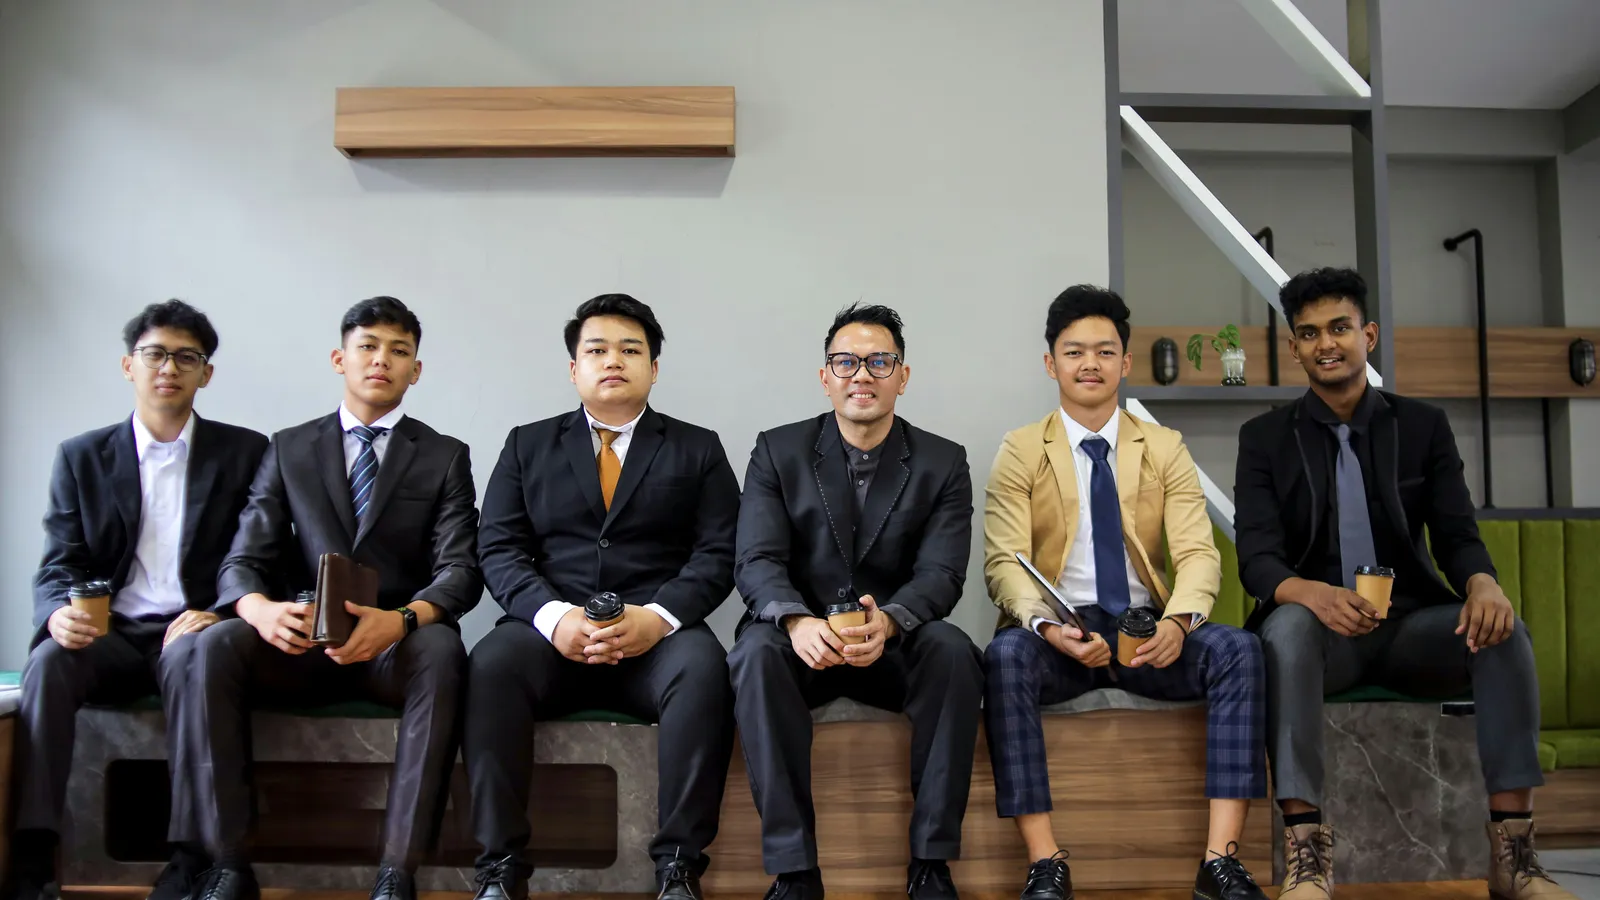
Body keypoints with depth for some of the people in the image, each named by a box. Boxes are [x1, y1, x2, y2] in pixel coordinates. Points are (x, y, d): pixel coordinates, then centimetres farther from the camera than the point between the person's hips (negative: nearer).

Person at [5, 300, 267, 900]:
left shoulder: (245, 453, 9)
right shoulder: (81, 457, 13)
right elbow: (59, 565, 7)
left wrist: (218, 612, -16)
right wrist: (59, 613, -17)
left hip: (193, 632, -2)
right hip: (111, 635, 2)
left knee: (191, 655, -36)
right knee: (48, 661, -30)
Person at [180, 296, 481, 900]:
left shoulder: (445, 457, 8)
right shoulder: (289, 450, 13)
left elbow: (460, 572, -3)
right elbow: (243, 562, 4)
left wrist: (403, 619, -27)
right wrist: (261, 610, -22)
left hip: (399, 645, -1)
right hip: (302, 642, 2)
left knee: (441, 653, -35)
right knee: (216, 645, -28)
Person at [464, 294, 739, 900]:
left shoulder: (698, 449, 14)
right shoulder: (528, 445, 16)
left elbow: (717, 554, 3)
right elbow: (500, 551, 6)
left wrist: (657, 617, -16)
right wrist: (553, 617, -14)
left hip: (658, 637, -1)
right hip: (550, 631, 1)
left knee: (704, 667, -33)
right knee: (491, 663, -31)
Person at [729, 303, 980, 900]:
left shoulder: (943, 463, 3)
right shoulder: (778, 452, 3)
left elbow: (942, 572, -8)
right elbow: (756, 560, -8)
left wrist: (886, 621, -31)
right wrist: (797, 621, -31)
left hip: (897, 646, 1)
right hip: (802, 643, 0)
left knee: (952, 649, -31)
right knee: (756, 651, -32)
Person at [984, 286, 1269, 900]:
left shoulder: (1165, 449, 12)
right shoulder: (1020, 451, 6)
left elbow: (1198, 552, 0)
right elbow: (1003, 561, -5)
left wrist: (1179, 621, -23)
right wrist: (1048, 626, -26)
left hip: (1148, 631, 2)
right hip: (1057, 633, -2)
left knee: (1238, 649, -26)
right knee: (1005, 656, -34)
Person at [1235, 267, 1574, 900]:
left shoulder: (1424, 426, 9)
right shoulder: (1265, 438, 3)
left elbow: (1457, 535, 1)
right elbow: (1257, 556, -8)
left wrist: (1483, 583, -25)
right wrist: (1310, 593, -32)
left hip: (1411, 624, 2)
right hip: (1317, 625, -2)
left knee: (1502, 627, -27)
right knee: (1288, 624, -36)